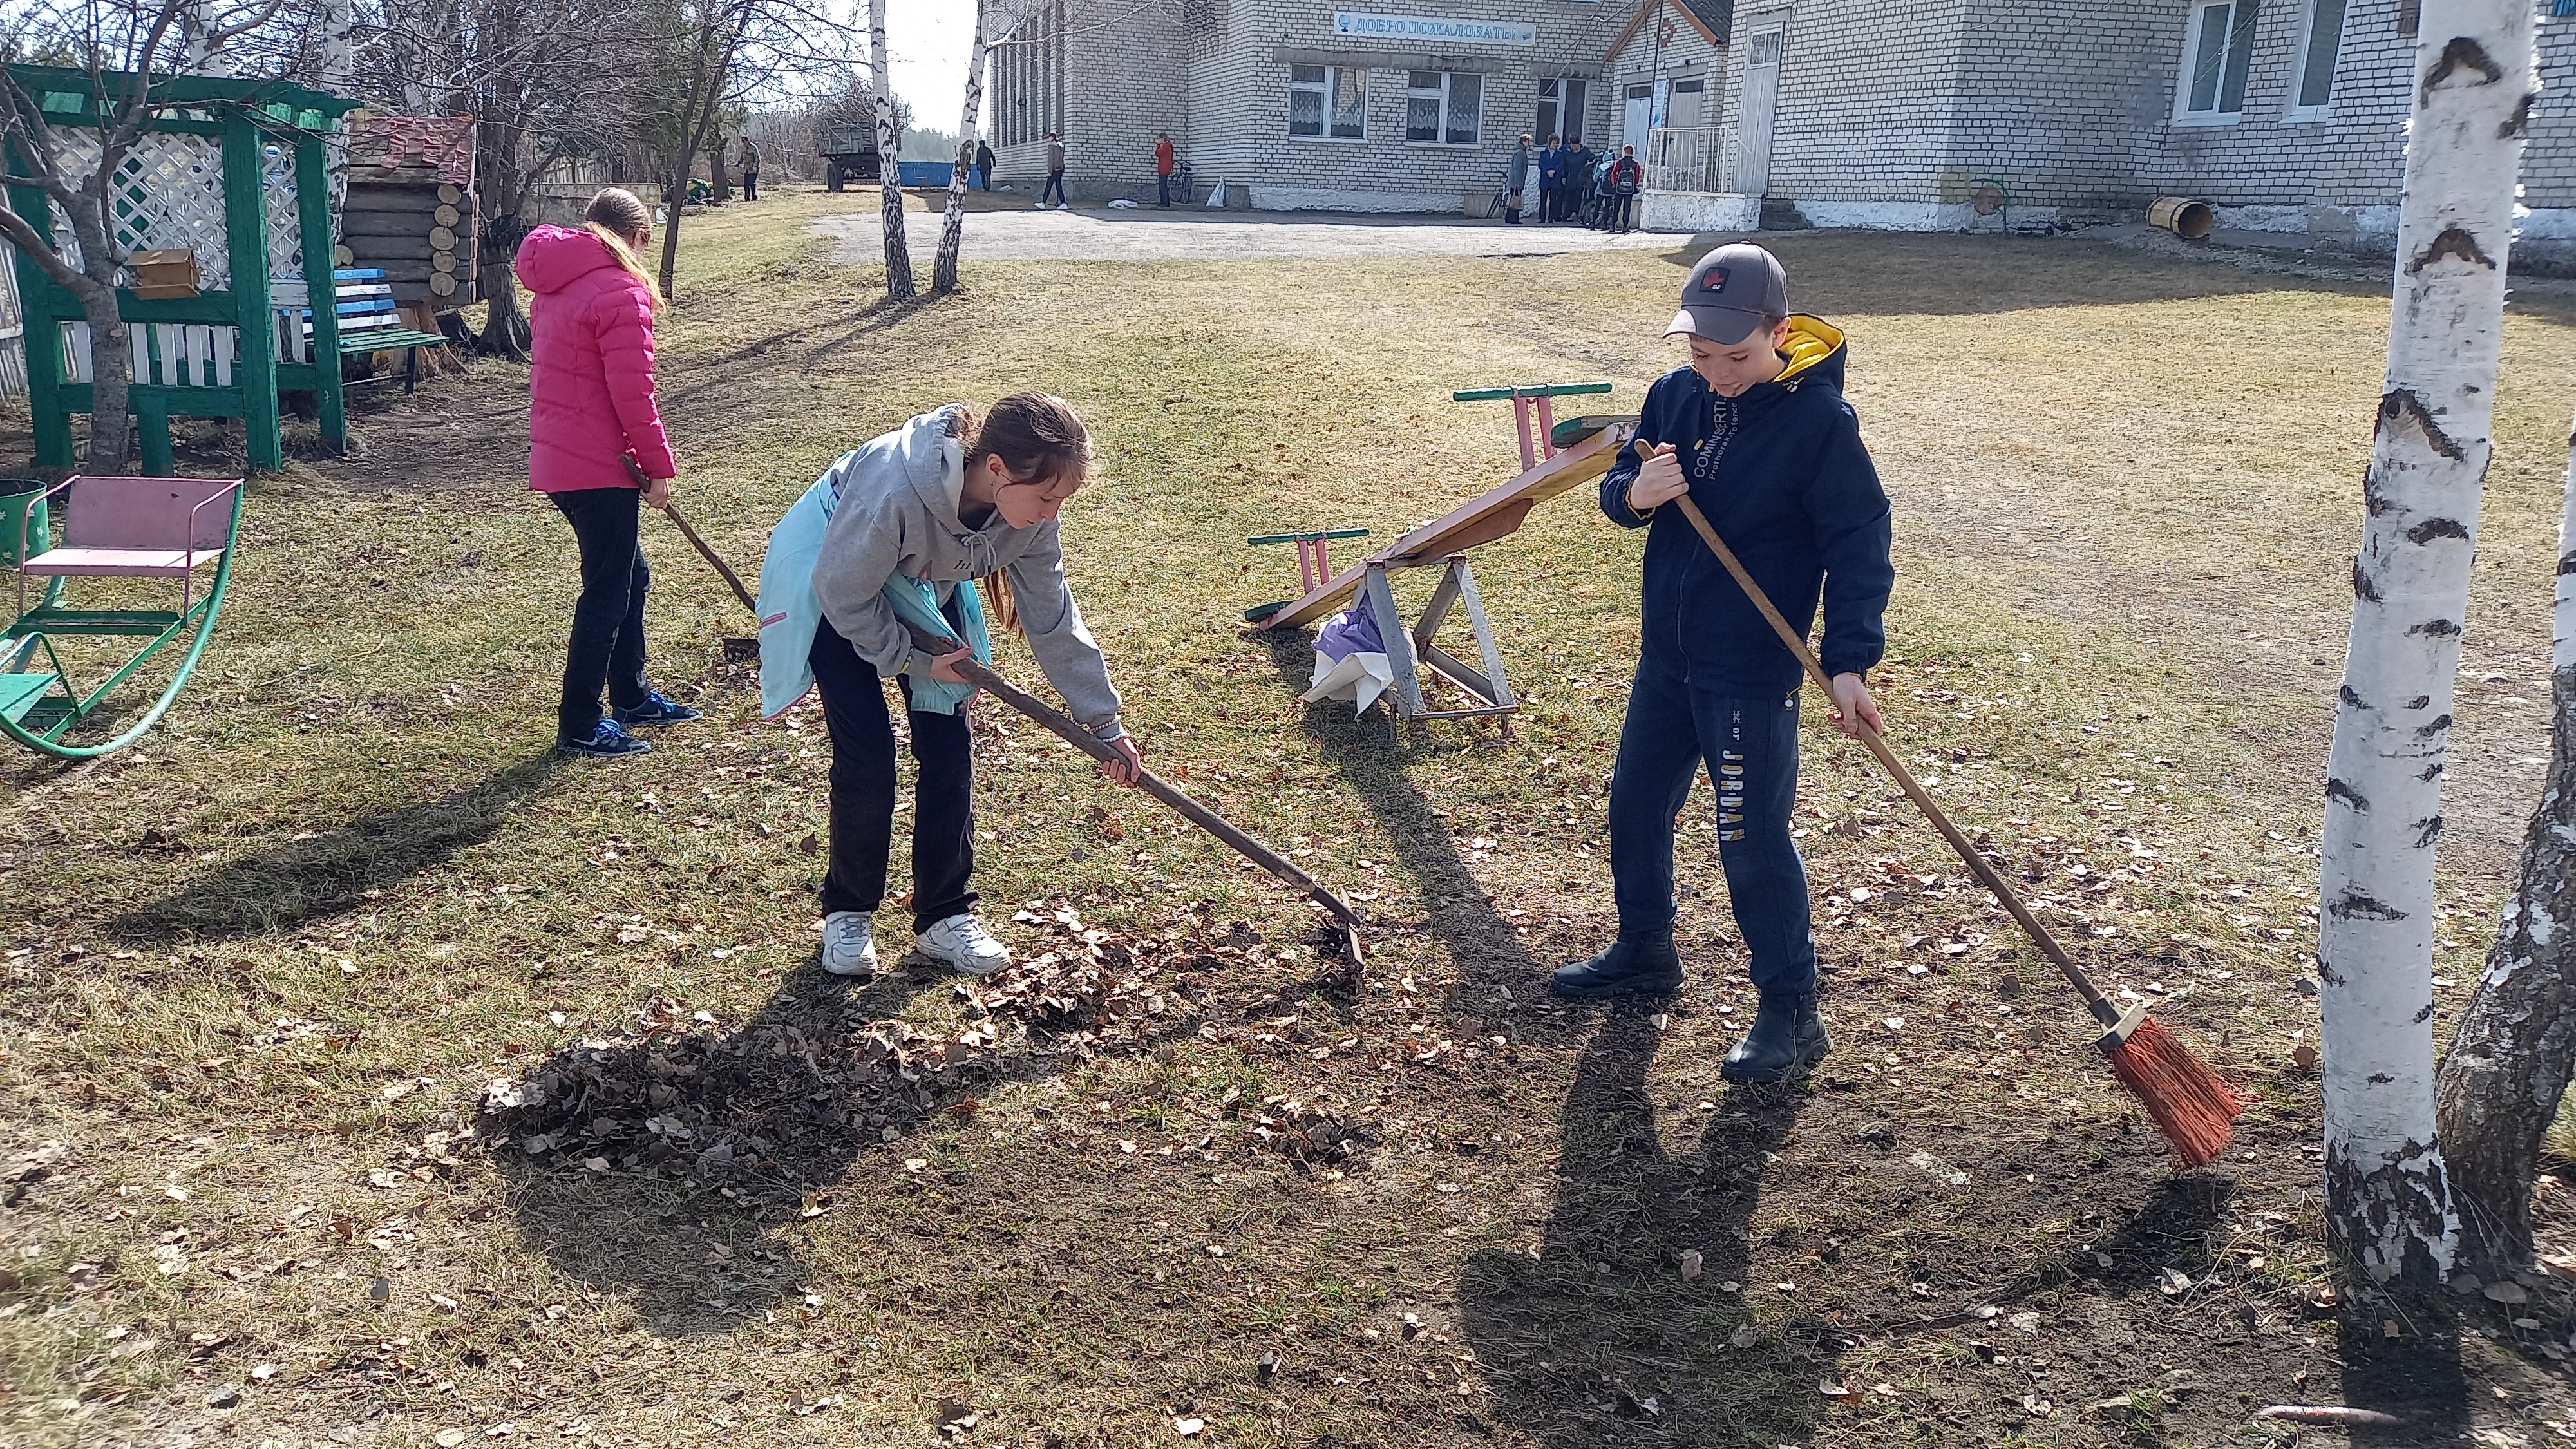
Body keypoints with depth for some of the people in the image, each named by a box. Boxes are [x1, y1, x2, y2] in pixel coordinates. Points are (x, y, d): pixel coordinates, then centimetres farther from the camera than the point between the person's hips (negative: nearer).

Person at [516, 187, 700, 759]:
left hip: (558, 458, 9)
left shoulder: (555, 286, 14)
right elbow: (632, 394, -19)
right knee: (607, 593, 0)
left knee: (629, 576, 20)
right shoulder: (620, 292, -15)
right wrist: (660, 467, -10)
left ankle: (632, 698, 32)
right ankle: (579, 727, 6)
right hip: (599, 468, -9)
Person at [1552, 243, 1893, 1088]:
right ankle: (1645, 953, 39)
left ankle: (1791, 1012, 10)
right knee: (1636, 803, 18)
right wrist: (1634, 494, -19)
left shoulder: (1820, 421, -16)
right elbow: (1619, 489, 6)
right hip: (1666, 654, 7)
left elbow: (1859, 544, -15)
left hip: (1753, 672, -7)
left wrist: (1849, 661, -23)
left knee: (1753, 835, -4)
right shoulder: (1676, 395, 0)